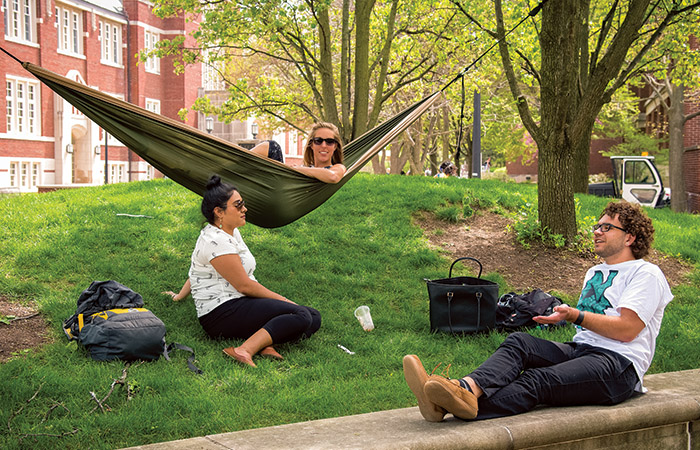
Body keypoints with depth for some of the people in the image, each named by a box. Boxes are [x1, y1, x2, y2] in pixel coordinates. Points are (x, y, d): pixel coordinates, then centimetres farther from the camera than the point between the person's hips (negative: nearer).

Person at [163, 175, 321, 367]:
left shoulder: (231, 232, 16)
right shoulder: (216, 241, -14)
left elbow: (199, 271, 29)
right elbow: (244, 285, -15)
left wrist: (179, 296, 42)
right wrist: (282, 300, -6)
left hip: (239, 305, 10)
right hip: (221, 314, -10)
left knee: (314, 317, -3)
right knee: (301, 317, -26)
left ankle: (264, 343, -23)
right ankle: (245, 350, -35)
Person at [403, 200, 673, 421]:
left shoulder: (646, 274, 3)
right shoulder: (595, 273, 30)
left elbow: (627, 329, -11)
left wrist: (575, 315, -14)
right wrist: (563, 316, 10)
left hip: (619, 364, -7)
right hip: (579, 351, 7)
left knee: (538, 380, -31)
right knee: (519, 342, -22)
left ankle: (469, 406, -53)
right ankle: (468, 388, -50)